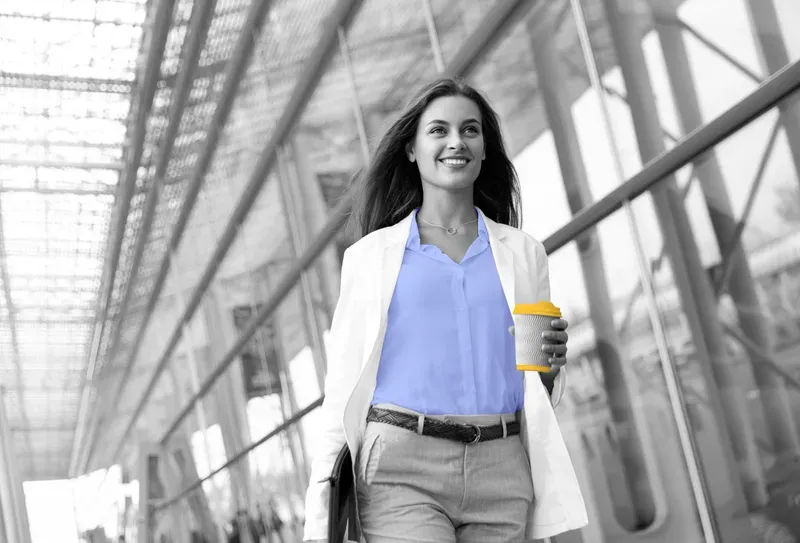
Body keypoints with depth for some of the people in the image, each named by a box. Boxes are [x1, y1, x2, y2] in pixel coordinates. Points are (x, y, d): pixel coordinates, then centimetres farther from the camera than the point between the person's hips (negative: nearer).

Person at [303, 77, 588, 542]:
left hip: (500, 470, 3)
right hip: (403, 469, -2)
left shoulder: (522, 252, 14)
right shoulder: (371, 255, 9)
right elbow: (343, 384, 7)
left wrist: (552, 362, -5)